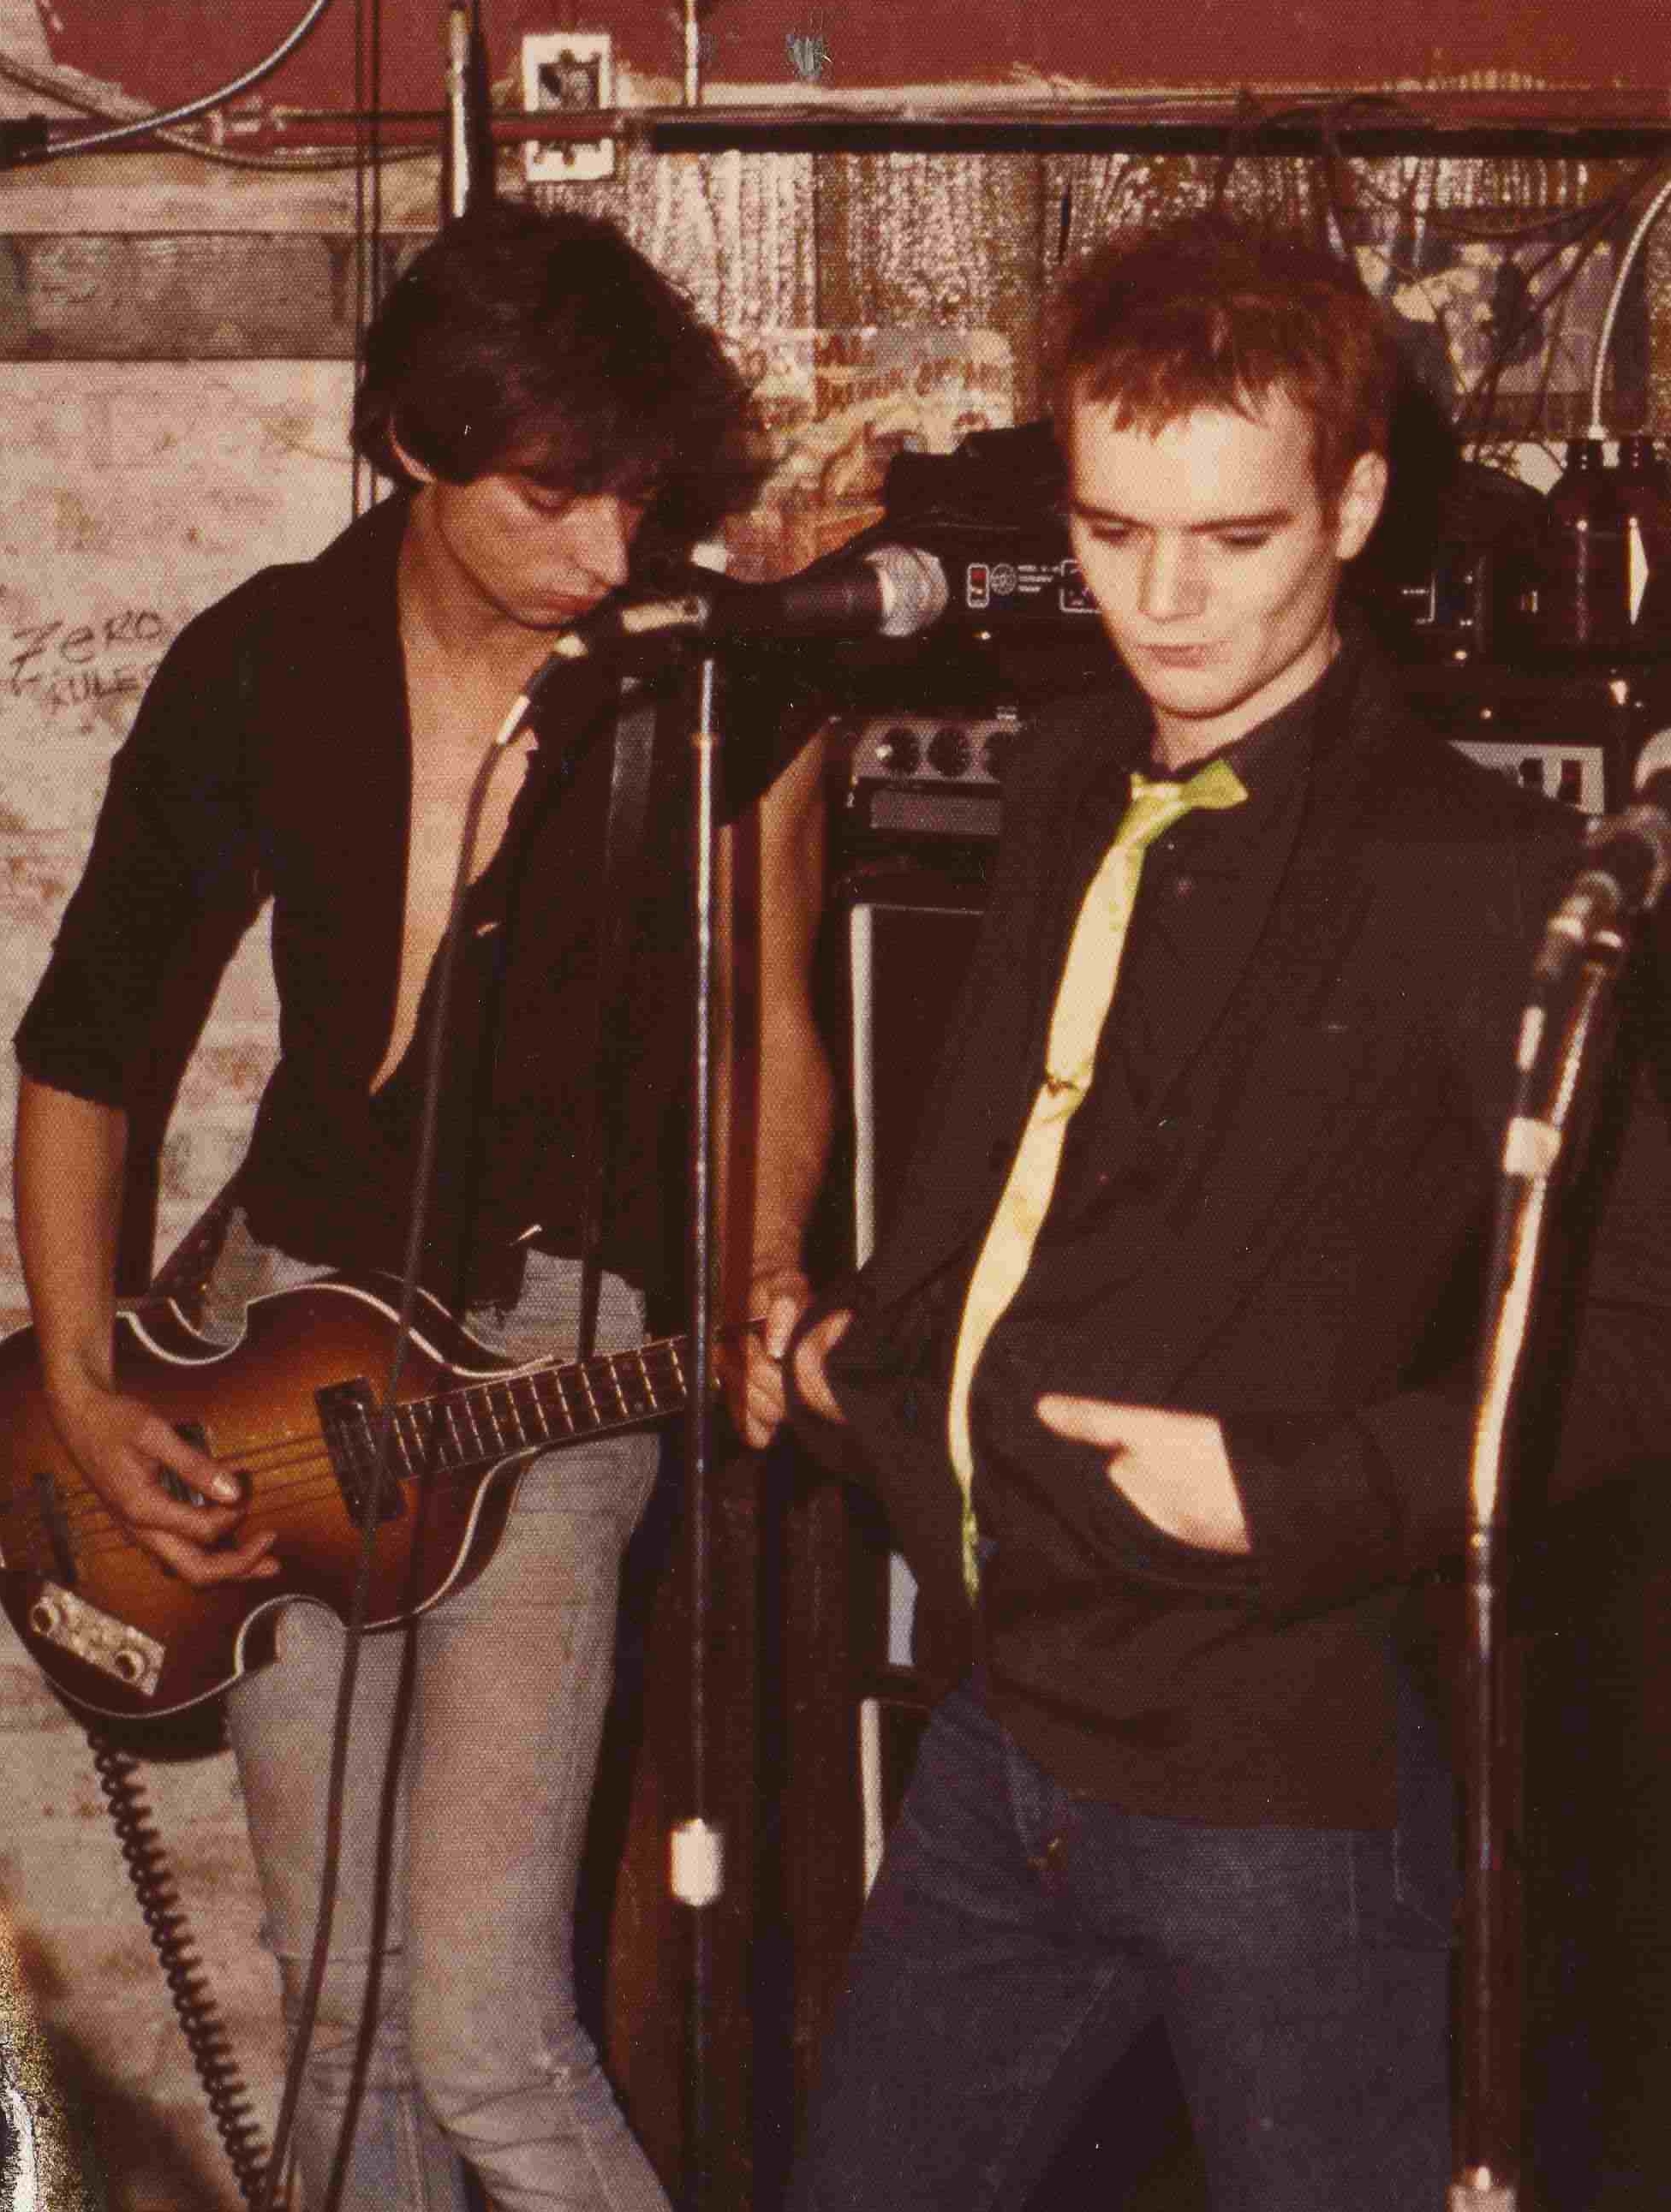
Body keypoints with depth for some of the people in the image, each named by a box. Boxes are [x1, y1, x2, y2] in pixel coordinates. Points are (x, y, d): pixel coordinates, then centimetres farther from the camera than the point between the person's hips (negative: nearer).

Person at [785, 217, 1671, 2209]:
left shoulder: (1472, 876, -16)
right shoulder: (1071, 793, 8)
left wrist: (1306, 1493, -21)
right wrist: (868, 1333, 11)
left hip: (1277, 1778, -7)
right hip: (1008, 1727, 8)